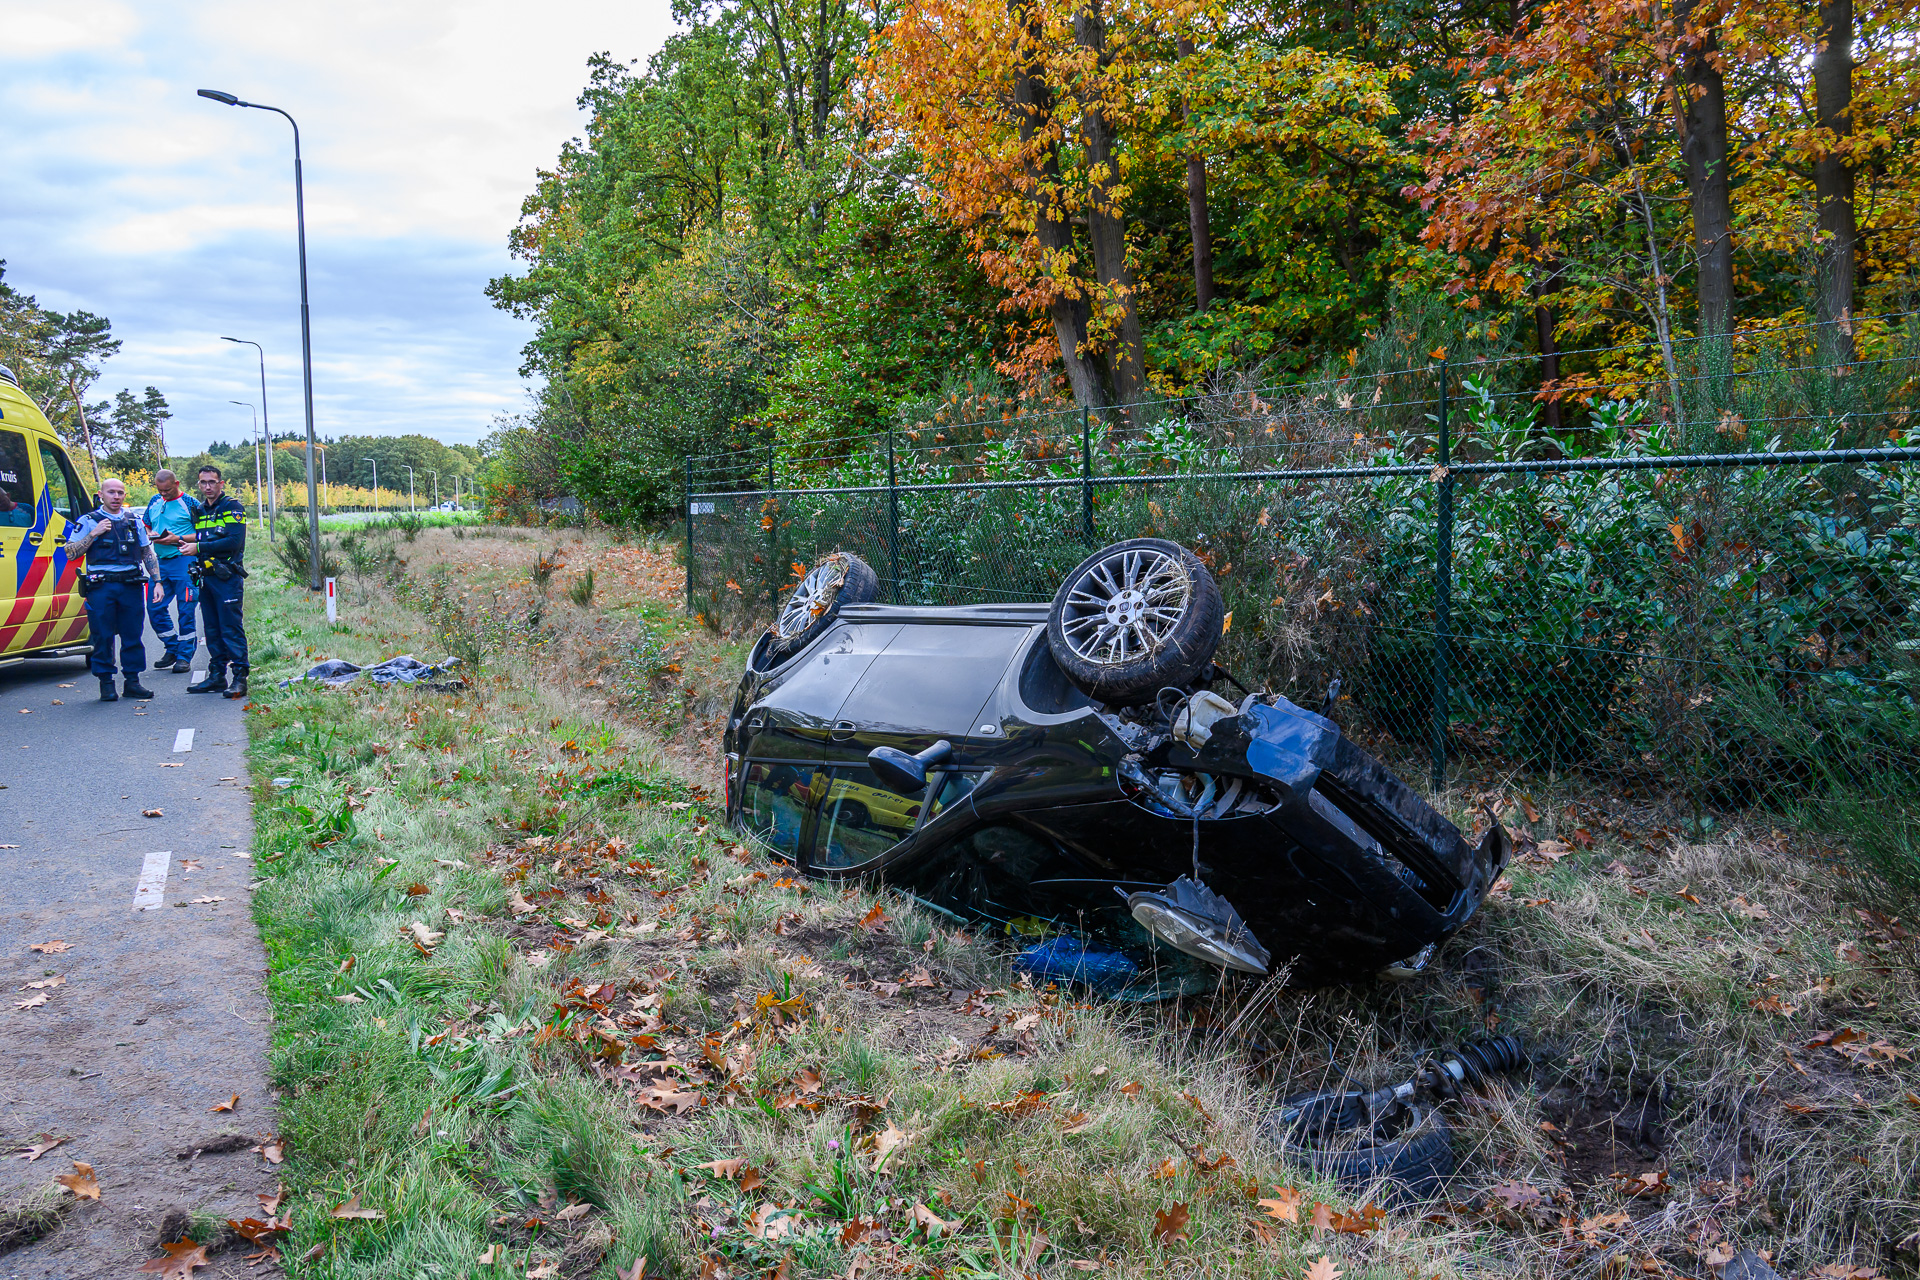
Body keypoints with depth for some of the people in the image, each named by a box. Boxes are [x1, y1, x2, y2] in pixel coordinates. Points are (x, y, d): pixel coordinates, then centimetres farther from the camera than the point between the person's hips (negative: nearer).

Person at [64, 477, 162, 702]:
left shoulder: (134, 521, 14)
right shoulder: (88, 521, 4)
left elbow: (148, 554, 19)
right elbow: (70, 552, -2)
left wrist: (157, 581, 10)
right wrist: (93, 534, -12)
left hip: (132, 585, 3)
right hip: (101, 586, -3)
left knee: (133, 635, 4)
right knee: (103, 636, 0)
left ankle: (132, 681, 12)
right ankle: (106, 683, 7)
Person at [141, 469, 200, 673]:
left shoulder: (190, 504, -3)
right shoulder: (154, 502, 15)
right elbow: (145, 526, 25)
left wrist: (178, 539, -17)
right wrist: (149, 534, 2)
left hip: (183, 561, -6)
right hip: (160, 562, 6)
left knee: (185, 610, -4)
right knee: (154, 608, 5)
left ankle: (184, 656, 3)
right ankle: (173, 648, 21)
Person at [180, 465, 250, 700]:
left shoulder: (232, 508, -6)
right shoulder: (199, 511, 17)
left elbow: (234, 541, -17)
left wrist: (199, 547, -16)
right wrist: (187, 543, 4)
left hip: (227, 577, -8)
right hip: (206, 576, 8)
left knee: (231, 628, -9)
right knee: (212, 629, 11)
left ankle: (240, 678, -7)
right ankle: (217, 676, 17)